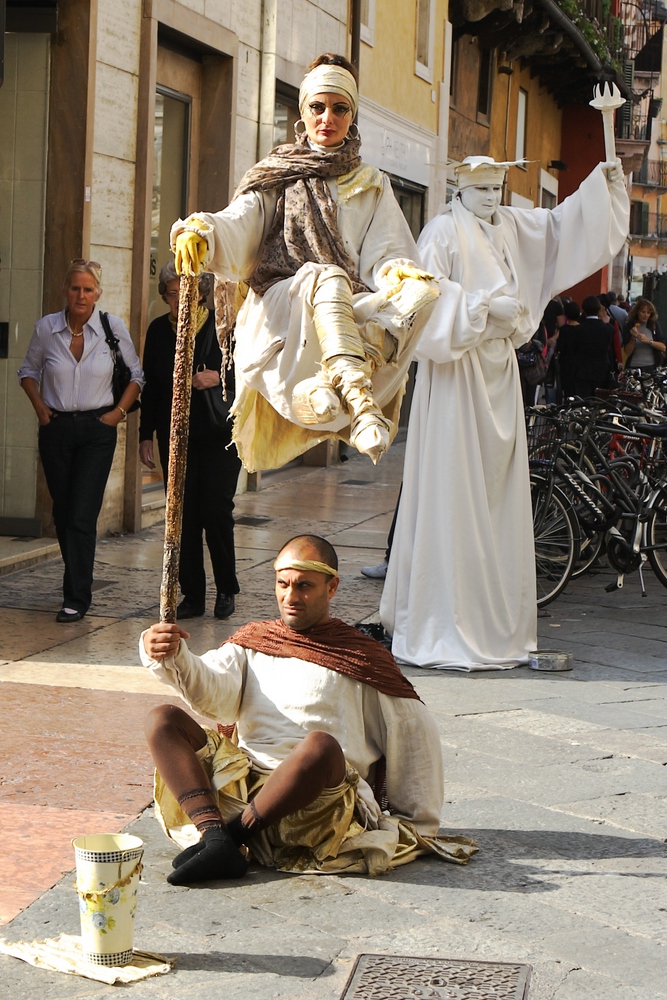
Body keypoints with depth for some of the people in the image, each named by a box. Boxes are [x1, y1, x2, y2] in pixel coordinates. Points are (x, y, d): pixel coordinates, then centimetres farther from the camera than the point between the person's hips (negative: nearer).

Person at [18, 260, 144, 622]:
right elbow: (28, 371, 15)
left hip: (97, 429, -2)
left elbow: (136, 375, 8)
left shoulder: (113, 327, -5)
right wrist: (39, 405, 1)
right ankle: (78, 582, 26)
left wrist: (119, 411, -2)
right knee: (62, 512, 8)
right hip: (56, 428, 3)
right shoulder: (46, 327, -1)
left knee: (82, 514, -10)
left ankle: (76, 599, -6)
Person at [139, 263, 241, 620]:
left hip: (219, 433, -3)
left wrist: (220, 378, -19)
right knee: (183, 514, 3)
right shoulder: (159, 330, 7)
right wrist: (146, 435, 9)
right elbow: (150, 385, 12)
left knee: (217, 509, -6)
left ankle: (226, 591, 11)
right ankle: (192, 594, 11)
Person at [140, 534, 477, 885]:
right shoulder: (254, 640, 20)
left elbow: (415, 732, 12)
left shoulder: (361, 656, 12)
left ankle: (231, 833, -22)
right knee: (162, 720, -13)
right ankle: (217, 840, -31)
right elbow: (211, 691, 1)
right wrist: (170, 656, -21)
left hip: (319, 796, -4)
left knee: (322, 744, -37)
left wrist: (417, 825, 9)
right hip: (241, 781, 4)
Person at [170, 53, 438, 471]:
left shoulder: (373, 186, 22)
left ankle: (337, 385, -48)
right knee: (327, 276, -36)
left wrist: (397, 271, -18)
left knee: (423, 291, -28)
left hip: (350, 315, 2)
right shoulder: (276, 177, 18)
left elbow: (384, 254, 6)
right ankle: (360, 401, -56)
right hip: (282, 309, -2)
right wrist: (201, 232, -23)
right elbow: (238, 228, 0)